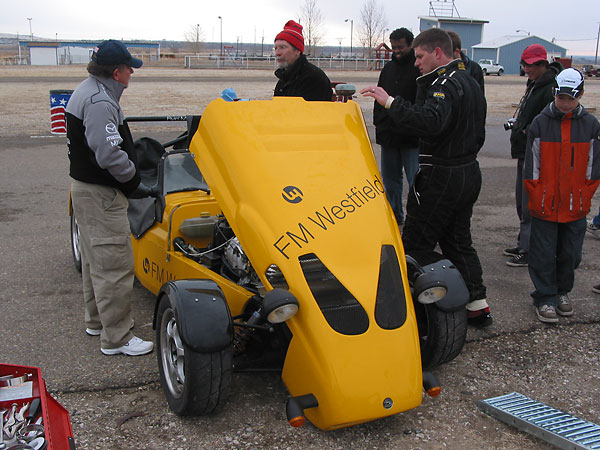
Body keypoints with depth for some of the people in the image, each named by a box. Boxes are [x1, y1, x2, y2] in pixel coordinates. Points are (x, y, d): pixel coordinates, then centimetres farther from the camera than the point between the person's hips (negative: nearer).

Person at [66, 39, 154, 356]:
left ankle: (96, 320, 35)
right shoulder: (99, 102, -23)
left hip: (85, 186, 11)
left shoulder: (87, 90, 12)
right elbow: (109, 154, -30)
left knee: (96, 259, 21)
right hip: (100, 194, -11)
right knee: (115, 265, -5)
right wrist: (133, 181, -15)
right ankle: (116, 338, 2)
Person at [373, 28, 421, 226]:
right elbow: (379, 99, 21)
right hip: (388, 135, 7)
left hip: (412, 138, -7)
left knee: (416, 181, -3)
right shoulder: (389, 68, 15)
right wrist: (379, 123, 12)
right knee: (390, 180, 15)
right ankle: (395, 216, 29)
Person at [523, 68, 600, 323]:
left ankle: (562, 292, 31)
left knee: (570, 254, 12)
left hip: (576, 206, 2)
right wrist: (536, 199, -6)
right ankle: (545, 298, 15)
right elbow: (531, 166, -2)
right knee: (543, 254, 3)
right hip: (545, 205, -2)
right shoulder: (540, 123, -2)